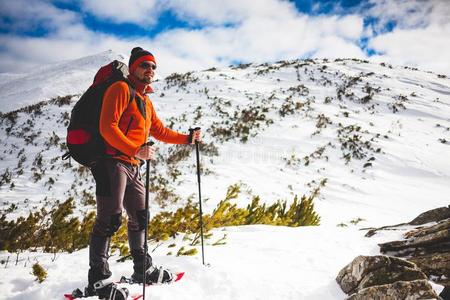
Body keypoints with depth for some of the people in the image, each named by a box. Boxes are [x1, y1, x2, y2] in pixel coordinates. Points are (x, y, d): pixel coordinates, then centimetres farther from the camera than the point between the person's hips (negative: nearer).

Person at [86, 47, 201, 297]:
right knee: (110, 220, -10)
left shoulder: (146, 101, 21)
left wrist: (188, 138, 29)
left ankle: (143, 269, 28)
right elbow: (107, 127, -17)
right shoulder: (121, 89, -5)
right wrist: (135, 150, -27)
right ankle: (98, 279, -1)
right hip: (112, 162, -9)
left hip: (133, 167, 9)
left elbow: (161, 132, 31)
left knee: (140, 217, 14)